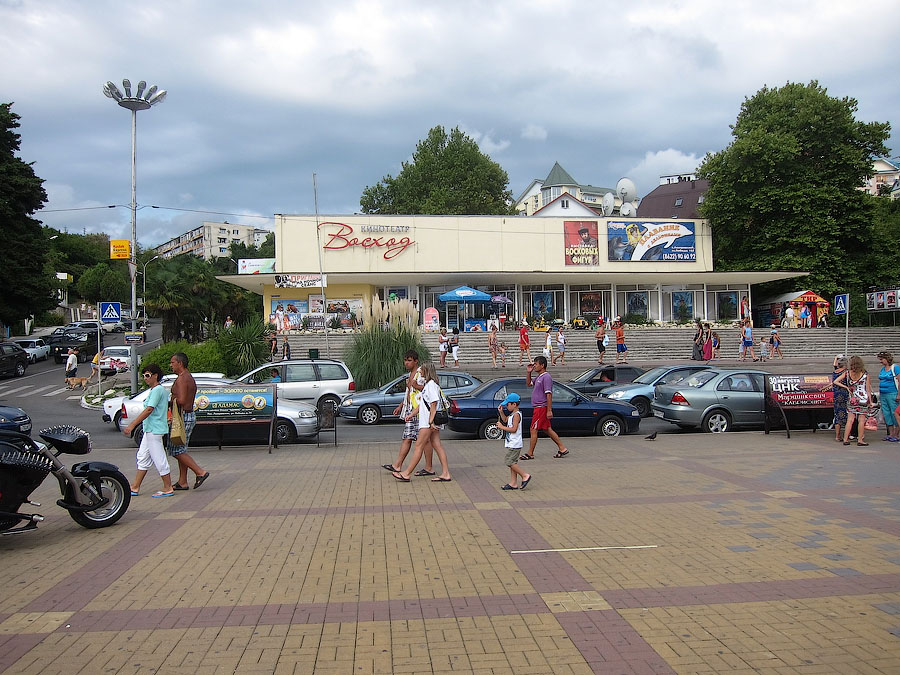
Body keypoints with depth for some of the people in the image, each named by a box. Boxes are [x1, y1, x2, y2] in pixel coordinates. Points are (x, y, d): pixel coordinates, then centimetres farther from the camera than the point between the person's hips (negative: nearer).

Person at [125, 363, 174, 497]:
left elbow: (149, 410, -22)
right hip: (150, 430, 11)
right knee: (143, 457, 14)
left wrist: (132, 426, -23)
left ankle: (168, 488, 3)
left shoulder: (157, 390, -16)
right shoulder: (158, 390, 15)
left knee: (159, 459, -4)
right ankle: (135, 488, 20)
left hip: (154, 430, -11)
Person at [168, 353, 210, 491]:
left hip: (183, 417, -10)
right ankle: (182, 482, 16)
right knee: (181, 450, 13)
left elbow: (181, 400, -24)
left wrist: (170, 403, -8)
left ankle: (200, 472, -9)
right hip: (189, 415, 10)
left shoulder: (182, 379, -15)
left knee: (177, 451, -6)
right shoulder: (190, 378, 17)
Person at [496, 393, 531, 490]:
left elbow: (514, 429, -23)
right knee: (512, 462, 10)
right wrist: (501, 412, 16)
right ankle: (513, 483, 13)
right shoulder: (513, 414, 13)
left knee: (510, 462, -9)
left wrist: (502, 427, -16)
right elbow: (505, 420, 30)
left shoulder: (516, 414, -17)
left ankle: (525, 475, -2)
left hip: (514, 444, -10)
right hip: (511, 443, 10)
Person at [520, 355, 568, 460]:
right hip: (538, 407, 10)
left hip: (541, 408, -10)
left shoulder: (546, 377, -16)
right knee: (548, 429, 12)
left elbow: (549, 394, -21)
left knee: (533, 430, -4)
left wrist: (549, 410, -24)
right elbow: (529, 383, 30)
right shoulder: (539, 377, 15)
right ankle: (562, 448, 16)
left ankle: (530, 454, 2)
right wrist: (528, 372, 14)